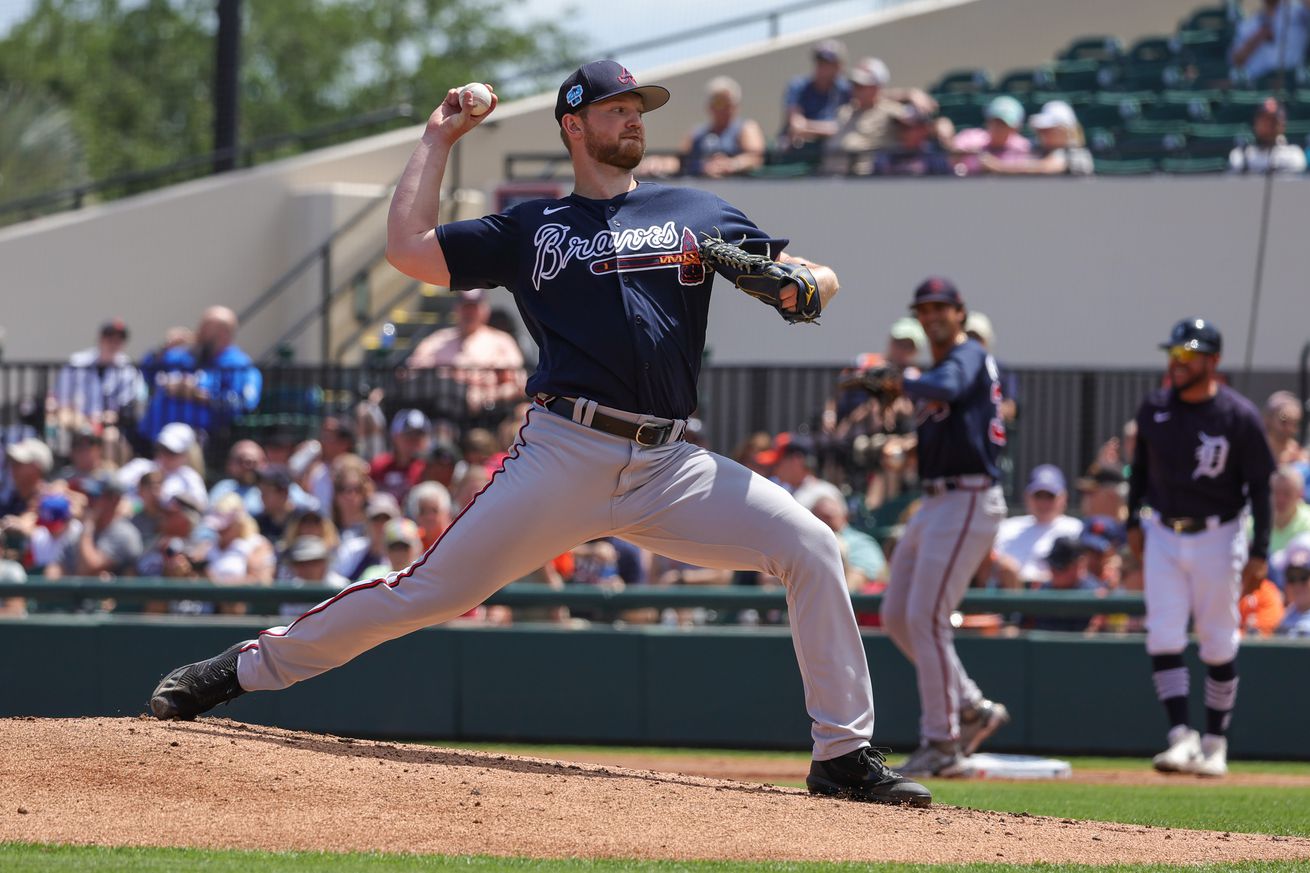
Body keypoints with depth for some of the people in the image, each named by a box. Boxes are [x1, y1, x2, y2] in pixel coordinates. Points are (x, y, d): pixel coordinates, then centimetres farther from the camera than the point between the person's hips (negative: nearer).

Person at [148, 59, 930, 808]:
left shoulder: (696, 214, 18)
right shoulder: (532, 228, 16)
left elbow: (819, 280, 16)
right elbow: (409, 247, 9)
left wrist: (802, 284, -9)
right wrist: (440, 139, 16)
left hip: (668, 467, 2)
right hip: (563, 458, -2)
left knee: (811, 549, -14)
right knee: (433, 589, -6)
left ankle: (844, 757, -8)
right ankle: (246, 669, 7)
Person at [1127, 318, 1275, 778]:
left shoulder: (1239, 416, -12)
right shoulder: (1154, 408, 1)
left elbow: (1260, 487, -9)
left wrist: (1259, 553, -13)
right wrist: (1133, 523, 13)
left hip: (1217, 537, -3)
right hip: (1162, 536, 3)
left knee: (1218, 644, 4)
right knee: (1163, 637, -8)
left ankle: (1216, 742, 14)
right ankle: (1181, 736, -10)